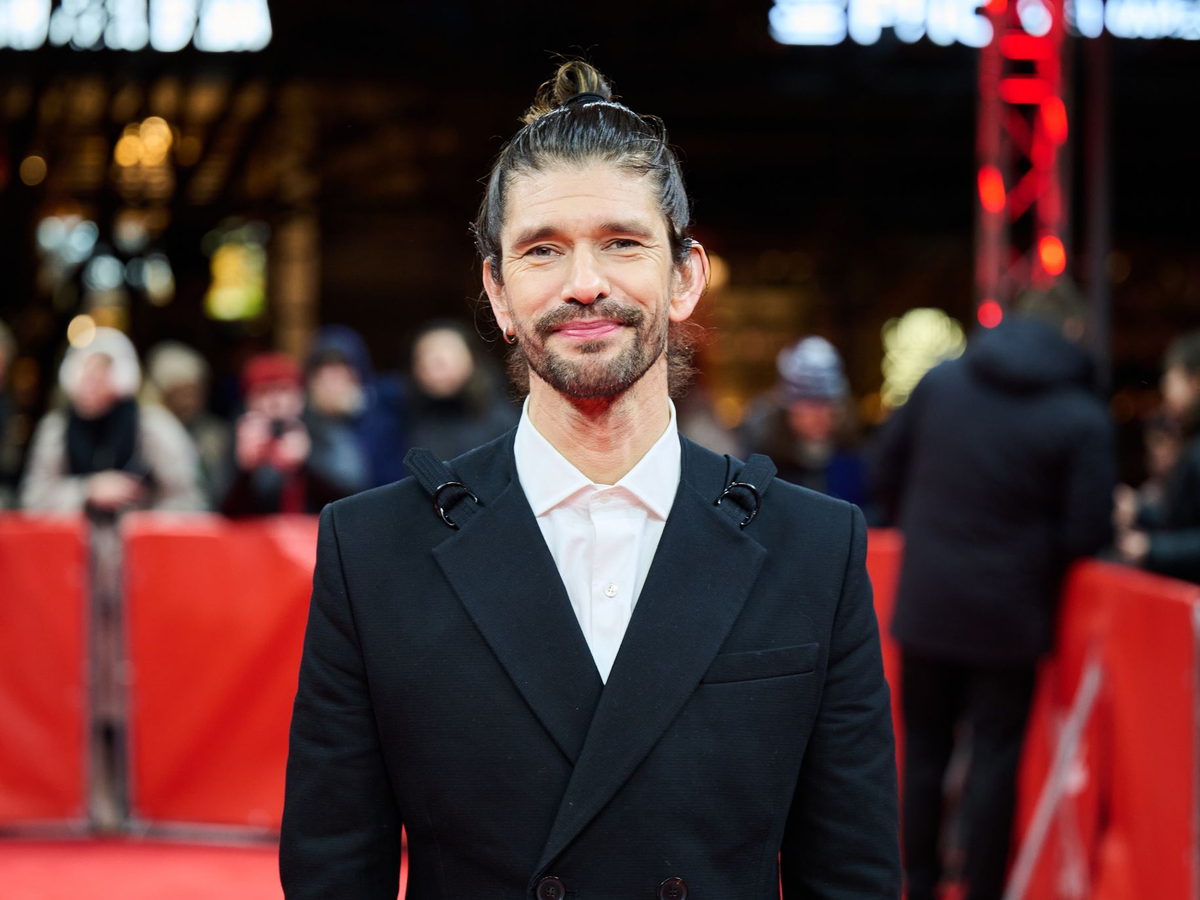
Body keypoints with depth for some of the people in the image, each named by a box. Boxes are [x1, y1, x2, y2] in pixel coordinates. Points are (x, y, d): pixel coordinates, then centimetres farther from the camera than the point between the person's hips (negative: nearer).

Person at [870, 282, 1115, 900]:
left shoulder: (940, 381, -1)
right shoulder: (1083, 419, -11)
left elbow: (886, 472, 7)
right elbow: (1087, 536, -13)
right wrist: (1035, 541, 8)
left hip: (926, 603, 3)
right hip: (1008, 616, -3)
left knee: (923, 747, 15)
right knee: (995, 756, 7)